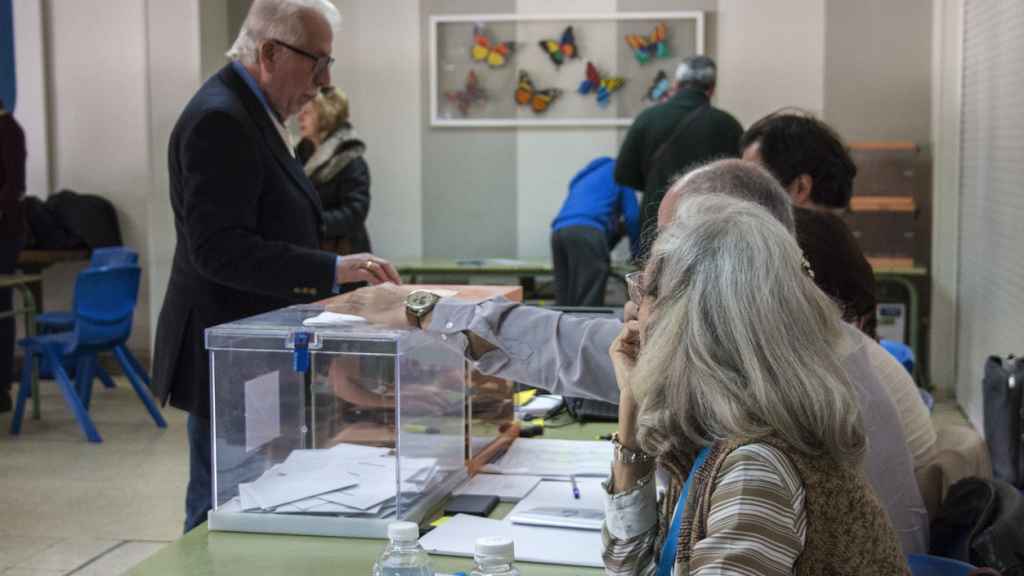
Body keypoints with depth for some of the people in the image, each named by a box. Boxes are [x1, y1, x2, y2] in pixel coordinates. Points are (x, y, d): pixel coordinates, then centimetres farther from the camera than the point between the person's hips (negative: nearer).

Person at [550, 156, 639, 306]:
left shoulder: (584, 176, 39)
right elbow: (632, 215, 14)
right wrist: (637, 251, 25)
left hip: (559, 232, 6)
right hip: (587, 232, -6)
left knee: (564, 304, 4)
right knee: (589, 303, -11)